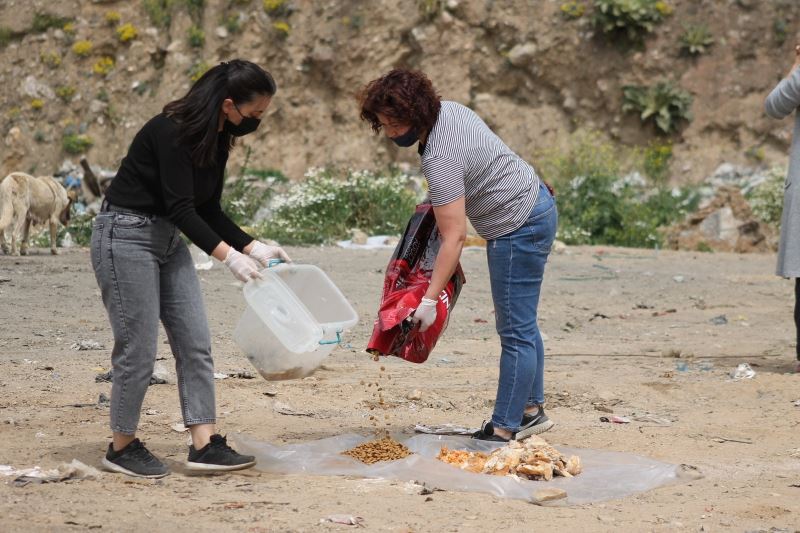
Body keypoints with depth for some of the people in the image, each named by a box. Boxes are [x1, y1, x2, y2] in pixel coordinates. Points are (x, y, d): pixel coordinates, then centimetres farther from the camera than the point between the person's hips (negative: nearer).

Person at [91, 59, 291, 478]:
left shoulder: (219, 138, 3)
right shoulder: (173, 131, -23)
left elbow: (208, 210, 9)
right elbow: (181, 209, -26)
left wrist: (254, 247, 0)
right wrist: (229, 256, -32)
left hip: (168, 239, 9)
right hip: (125, 235, -9)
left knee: (195, 344, 2)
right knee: (138, 348, -5)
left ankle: (204, 445, 2)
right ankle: (122, 447, 11)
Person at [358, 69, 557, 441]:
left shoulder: (440, 159, -28)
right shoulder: (448, 109, 0)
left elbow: (454, 237, -29)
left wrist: (430, 300, -28)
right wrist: (444, 201, 21)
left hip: (518, 227, -11)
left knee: (515, 331, -7)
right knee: (521, 325, 16)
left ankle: (505, 428, -4)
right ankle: (531, 410, 24)